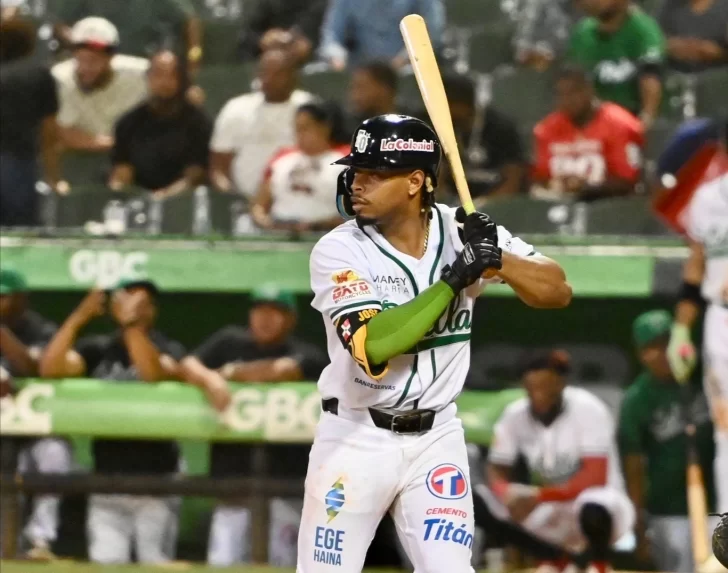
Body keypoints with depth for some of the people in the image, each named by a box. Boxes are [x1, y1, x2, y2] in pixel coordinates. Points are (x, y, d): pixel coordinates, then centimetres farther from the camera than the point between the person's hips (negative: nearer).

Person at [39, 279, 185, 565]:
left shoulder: (168, 349, -1)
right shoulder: (97, 348, 7)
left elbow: (155, 375, -25)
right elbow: (51, 368, -9)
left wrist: (132, 323, -28)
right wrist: (79, 317, -13)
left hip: (155, 480, -3)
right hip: (106, 480, 3)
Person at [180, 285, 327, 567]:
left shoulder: (306, 356, 0)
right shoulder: (230, 342, 11)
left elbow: (280, 371, -20)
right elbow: (188, 366, 1)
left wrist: (230, 372, -7)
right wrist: (211, 378, -22)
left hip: (283, 476, -2)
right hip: (233, 475, 2)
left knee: (280, 564, -1)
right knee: (222, 564, -5)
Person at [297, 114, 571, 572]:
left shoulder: (463, 231, -4)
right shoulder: (339, 251, -14)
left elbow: (558, 292, -5)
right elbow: (375, 345, -27)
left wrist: (497, 260, -24)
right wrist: (454, 278, -27)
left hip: (435, 438, 2)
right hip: (356, 438, -2)